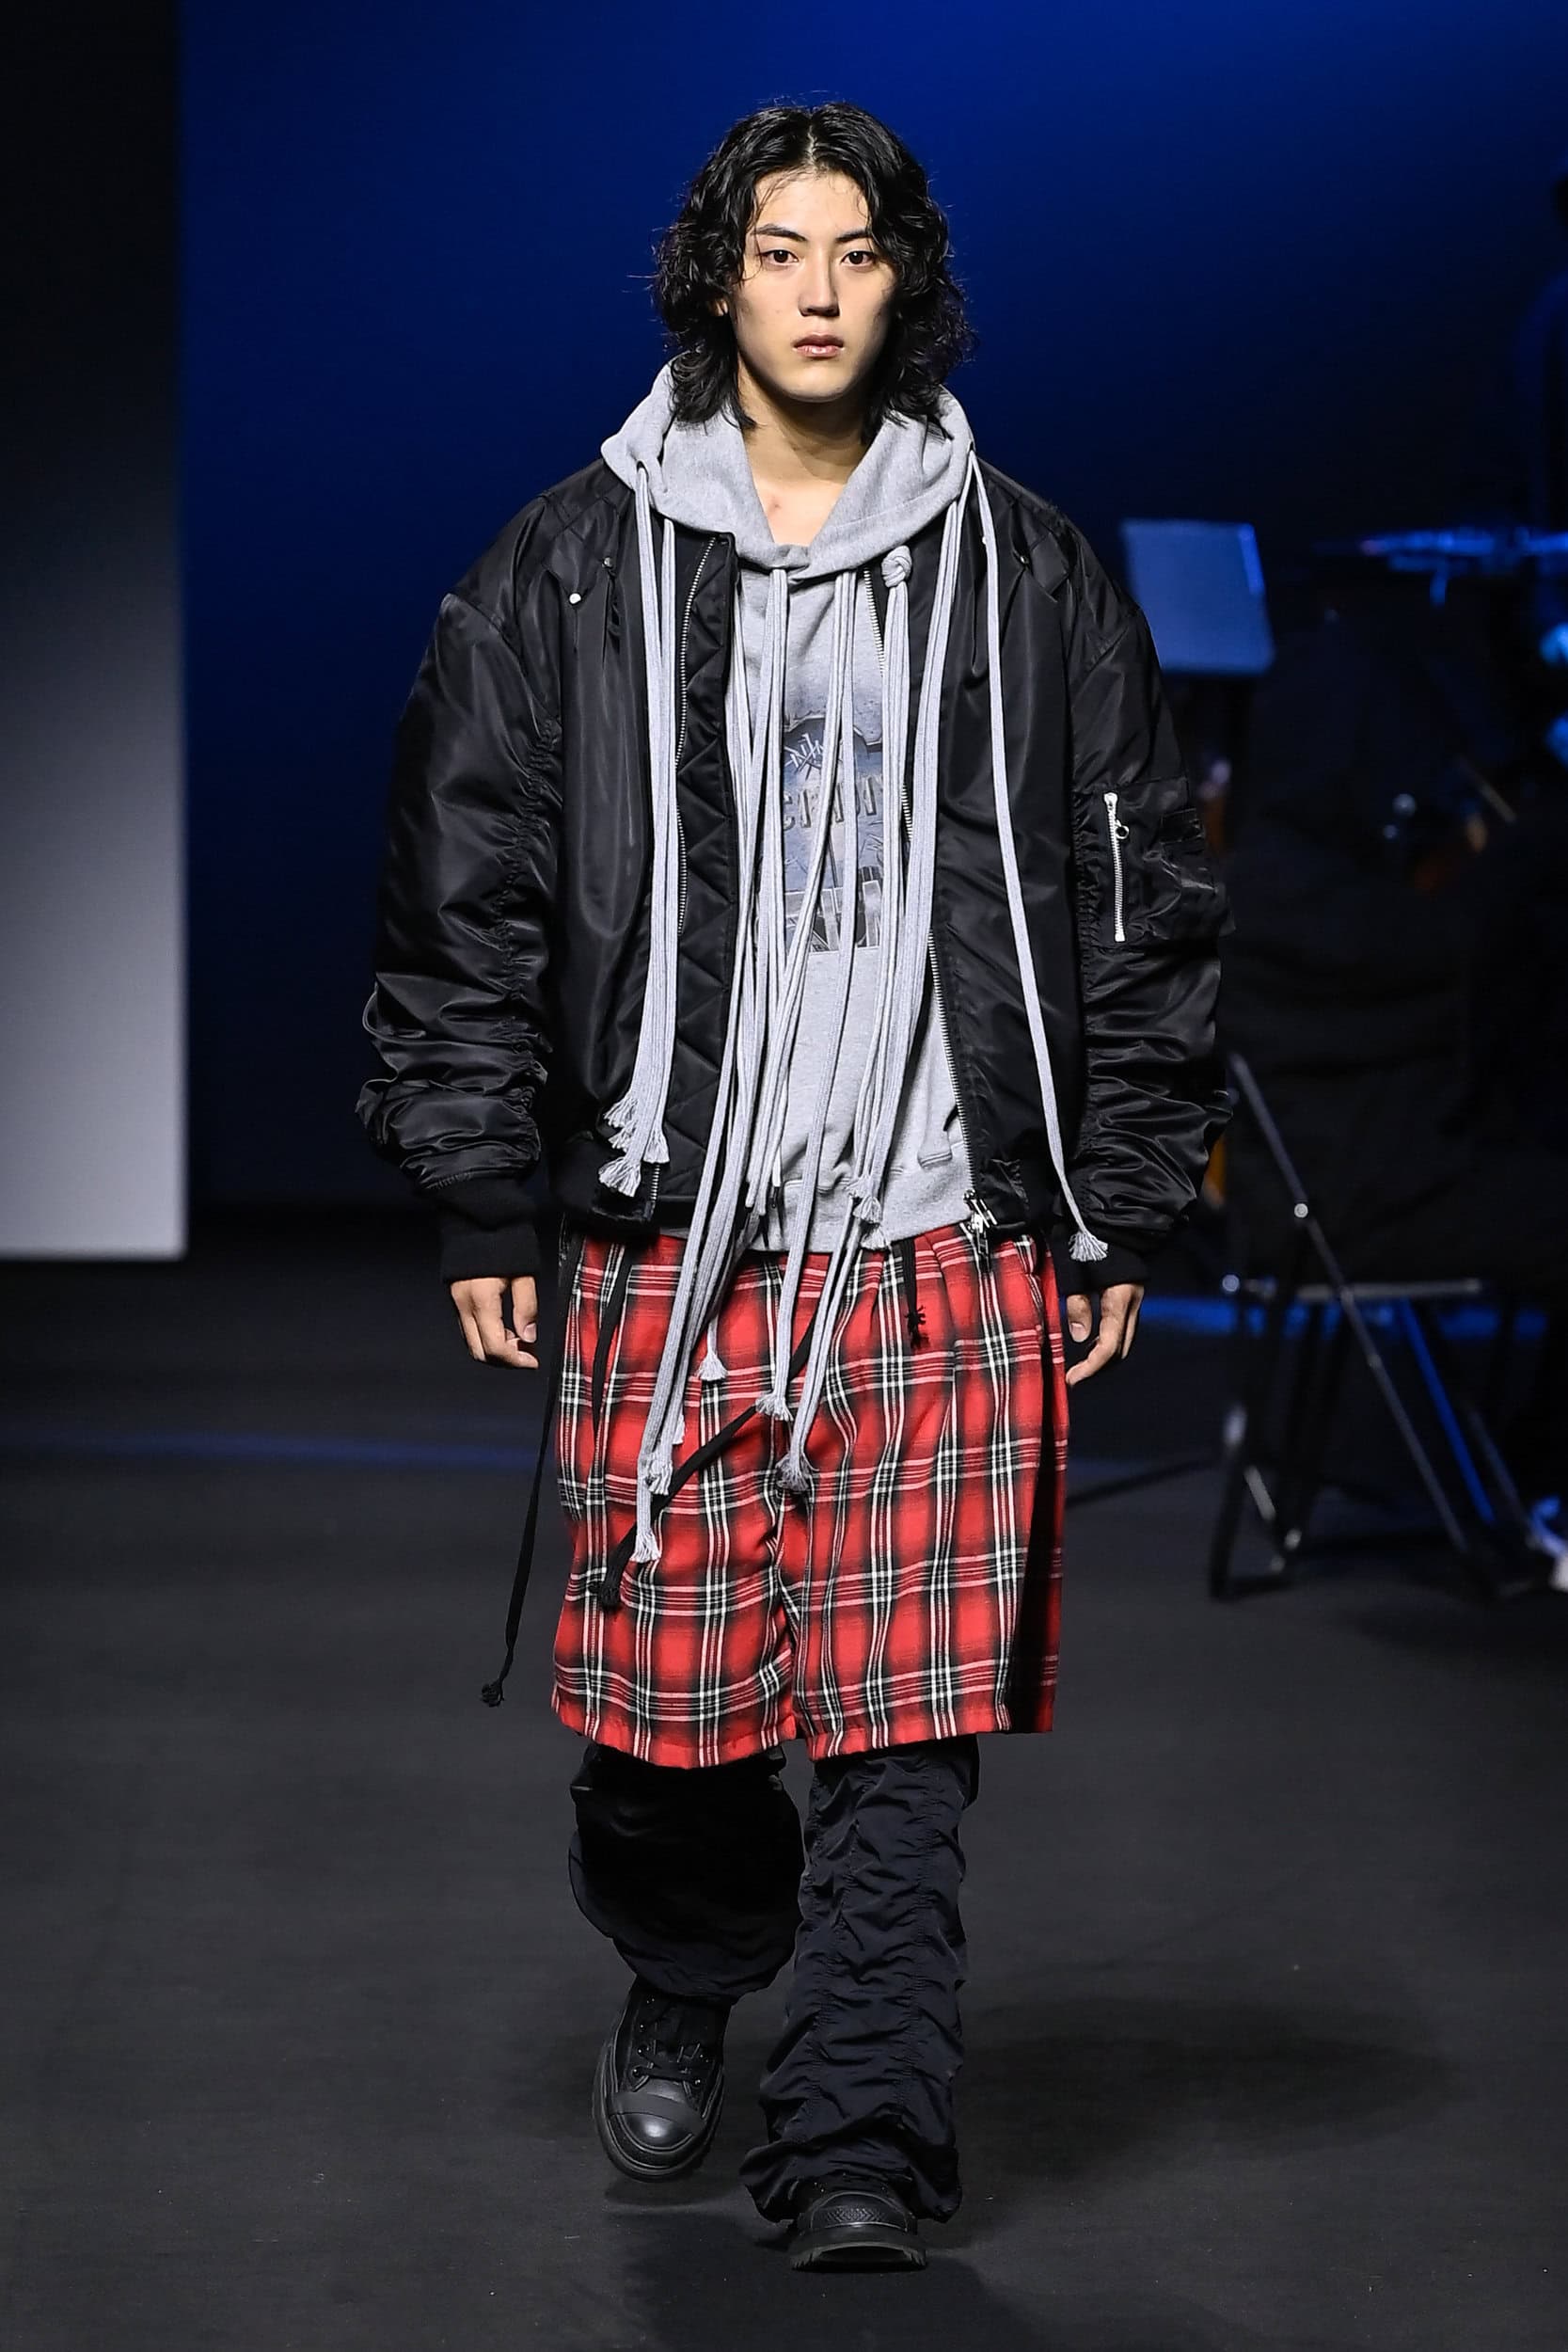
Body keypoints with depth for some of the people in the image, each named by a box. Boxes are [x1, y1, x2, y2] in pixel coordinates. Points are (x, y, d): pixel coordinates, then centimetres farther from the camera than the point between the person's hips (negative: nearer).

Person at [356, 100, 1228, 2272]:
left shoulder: (1027, 576, 8)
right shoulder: (575, 568, 6)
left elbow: (1144, 903, 11)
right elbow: (464, 890, 7)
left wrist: (1122, 1211, 8)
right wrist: (480, 1200, 3)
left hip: (949, 1235, 0)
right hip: (667, 1232, 0)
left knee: (910, 1716, -5)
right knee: (667, 1683, 5)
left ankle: (859, 2135, 2)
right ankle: (683, 1983, 34)